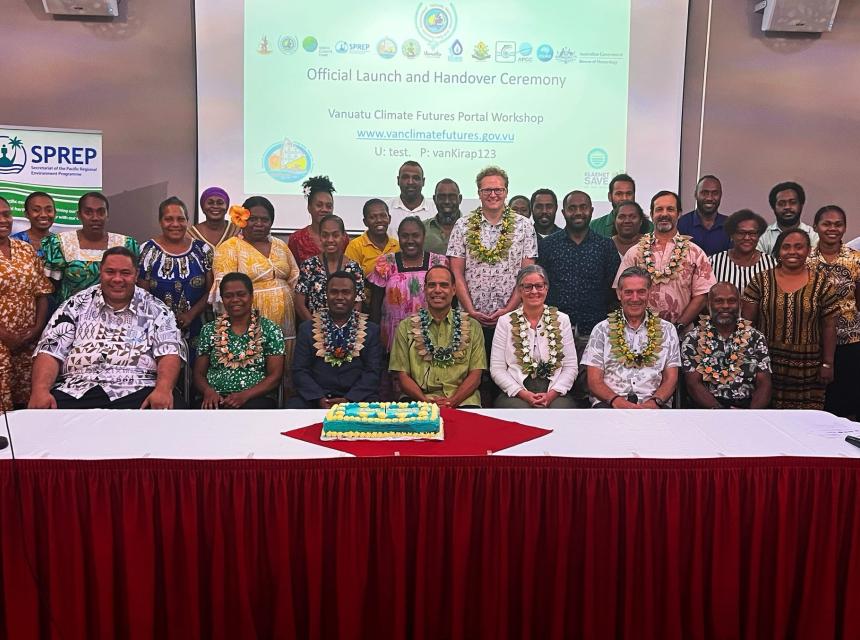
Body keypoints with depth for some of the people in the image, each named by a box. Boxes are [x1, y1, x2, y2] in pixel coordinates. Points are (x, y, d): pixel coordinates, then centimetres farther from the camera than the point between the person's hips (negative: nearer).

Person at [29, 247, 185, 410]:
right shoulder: (76, 305, 14)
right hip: (75, 391, 2)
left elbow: (170, 353, -1)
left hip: (137, 391, -1)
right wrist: (40, 389, -12)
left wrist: (163, 389, -22)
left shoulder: (155, 310, 10)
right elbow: (50, 352, 7)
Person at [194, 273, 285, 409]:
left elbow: (275, 376, 1)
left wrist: (244, 395, -14)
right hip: (215, 399, 1)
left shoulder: (270, 330, 7)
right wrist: (208, 391, -8)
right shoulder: (209, 330, 15)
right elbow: (198, 374, 15)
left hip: (255, 398, -1)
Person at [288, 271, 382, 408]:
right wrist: (320, 398, -10)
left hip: (357, 399, -1)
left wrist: (349, 400, -12)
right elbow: (300, 370, 6)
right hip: (314, 397, 1)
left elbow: (373, 372, 3)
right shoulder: (307, 329, 12)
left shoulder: (371, 330, 10)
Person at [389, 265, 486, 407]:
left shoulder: (472, 326, 13)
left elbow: (475, 375, 6)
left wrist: (452, 401, -11)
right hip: (419, 400, 0)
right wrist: (426, 401, -11)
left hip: (461, 400, 1)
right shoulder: (406, 327, 12)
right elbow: (403, 376, 7)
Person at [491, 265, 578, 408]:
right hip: (516, 394, -2)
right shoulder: (505, 322, 7)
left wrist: (553, 393, -10)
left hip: (554, 394, 2)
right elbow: (497, 369, 2)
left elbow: (571, 367, 7)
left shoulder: (561, 320, 11)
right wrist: (523, 393, -12)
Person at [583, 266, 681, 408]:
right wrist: (616, 400, -15)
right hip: (610, 403, -1)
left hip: (652, 404, 1)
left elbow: (670, 379, 11)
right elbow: (594, 381, 5)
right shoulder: (602, 330, 12)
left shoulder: (667, 330, 16)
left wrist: (655, 401, -11)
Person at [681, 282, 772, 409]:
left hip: (749, 405, 2)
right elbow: (694, 384, -2)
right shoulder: (693, 338, 6)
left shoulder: (755, 338, 12)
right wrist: (719, 409, -17)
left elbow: (764, 384, 5)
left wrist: (753, 413, -14)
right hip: (709, 406, -2)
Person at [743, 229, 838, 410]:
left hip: (807, 368, 0)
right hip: (766, 363, 0)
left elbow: (829, 326, 4)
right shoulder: (761, 280, 2)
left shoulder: (821, 282, 2)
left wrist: (827, 364, 1)